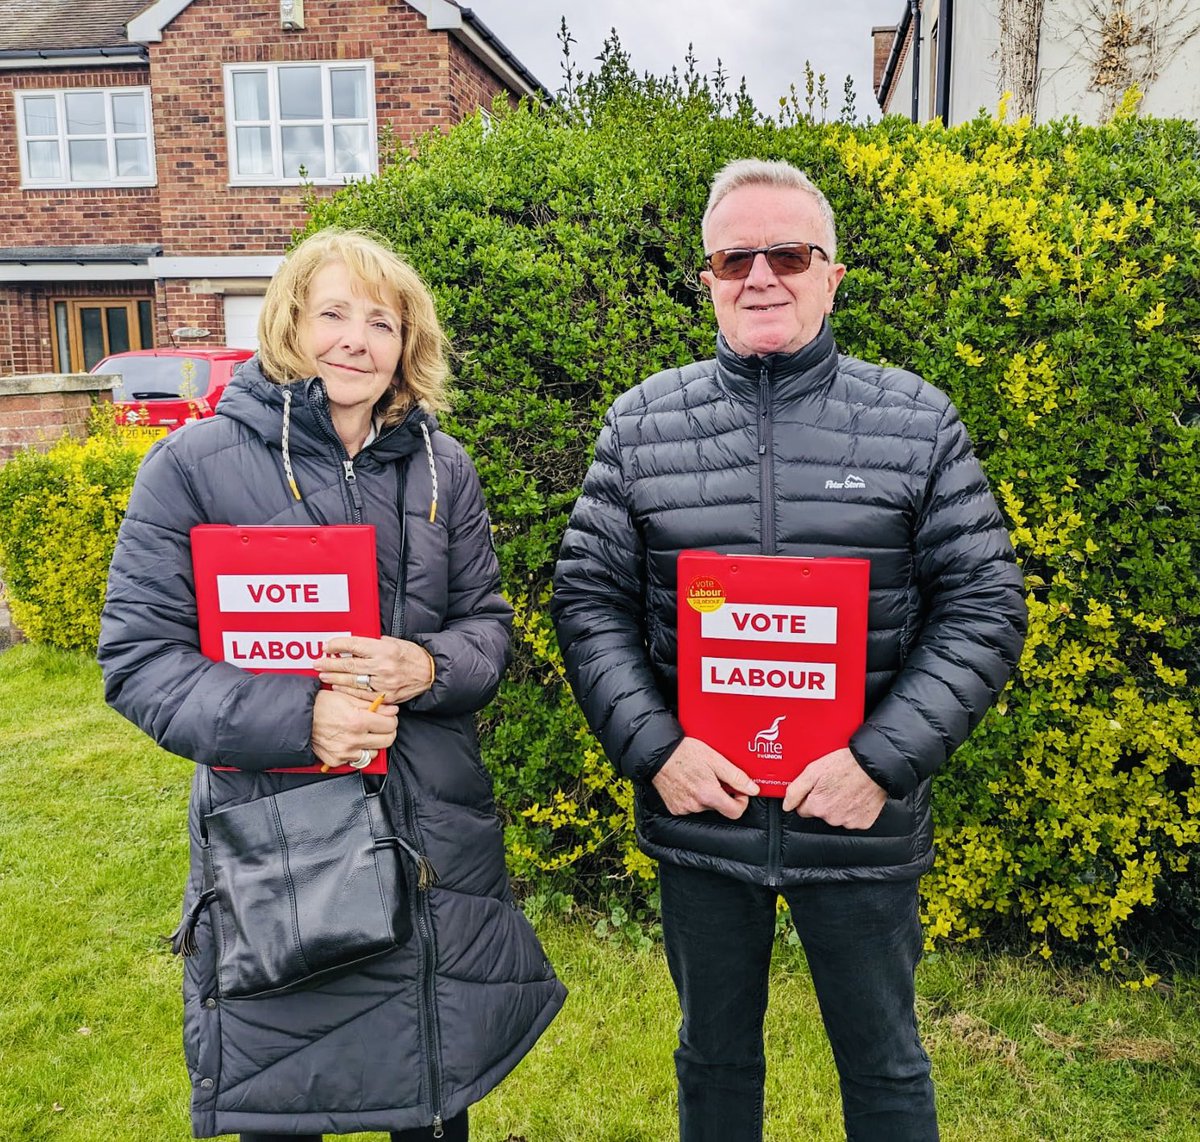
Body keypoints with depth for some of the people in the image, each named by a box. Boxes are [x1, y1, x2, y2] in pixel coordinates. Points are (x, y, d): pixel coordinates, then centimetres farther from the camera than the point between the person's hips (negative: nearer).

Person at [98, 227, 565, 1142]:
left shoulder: (443, 468, 4)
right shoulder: (195, 463, -6)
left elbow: (489, 627, 7)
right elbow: (138, 655, -8)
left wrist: (428, 667, -17)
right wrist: (296, 718, -21)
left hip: (435, 836, 3)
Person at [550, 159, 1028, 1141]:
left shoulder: (919, 421, -2)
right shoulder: (642, 423, 0)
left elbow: (985, 605, -4)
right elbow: (589, 598, 0)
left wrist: (884, 758, -14)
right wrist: (653, 746, -12)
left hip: (862, 825, 0)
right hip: (696, 812, 1)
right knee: (714, 1056, 22)